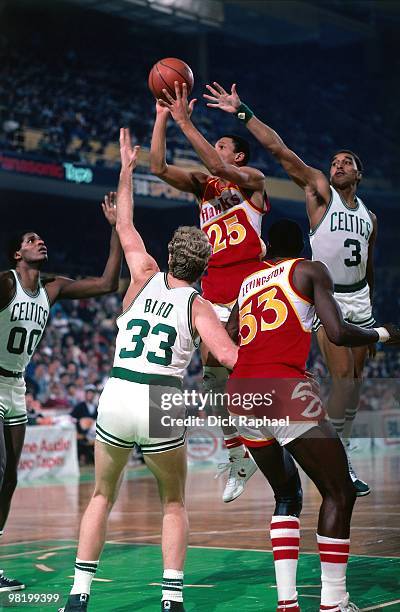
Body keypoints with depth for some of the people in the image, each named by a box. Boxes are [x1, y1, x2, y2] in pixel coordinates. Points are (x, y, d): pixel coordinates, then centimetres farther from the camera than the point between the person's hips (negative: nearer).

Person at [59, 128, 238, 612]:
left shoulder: (145, 278, 9)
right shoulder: (197, 305, 3)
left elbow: (125, 227, 24)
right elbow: (232, 358, -10)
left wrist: (127, 170, 32)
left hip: (116, 398, 2)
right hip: (161, 407, -2)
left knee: (102, 496, 21)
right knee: (174, 504, 19)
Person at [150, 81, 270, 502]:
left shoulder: (252, 179, 3)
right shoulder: (202, 185, 18)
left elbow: (216, 166, -16)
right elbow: (158, 168, 7)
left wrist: (185, 123, -18)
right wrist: (162, 119, 2)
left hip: (250, 280, -5)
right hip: (214, 285, 5)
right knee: (211, 366, -2)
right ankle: (238, 458, 5)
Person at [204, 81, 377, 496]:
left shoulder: (369, 216, 15)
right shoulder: (319, 190, 0)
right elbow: (278, 149, -8)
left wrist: (370, 307, 22)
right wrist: (242, 113, -15)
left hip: (359, 300, 6)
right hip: (325, 296, -6)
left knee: (356, 377, 6)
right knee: (343, 376, -15)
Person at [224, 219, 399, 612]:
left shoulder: (248, 280, 24)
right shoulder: (311, 271, 9)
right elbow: (338, 333, -4)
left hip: (241, 395, 6)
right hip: (283, 389, -6)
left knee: (287, 495, 20)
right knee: (339, 494, 5)